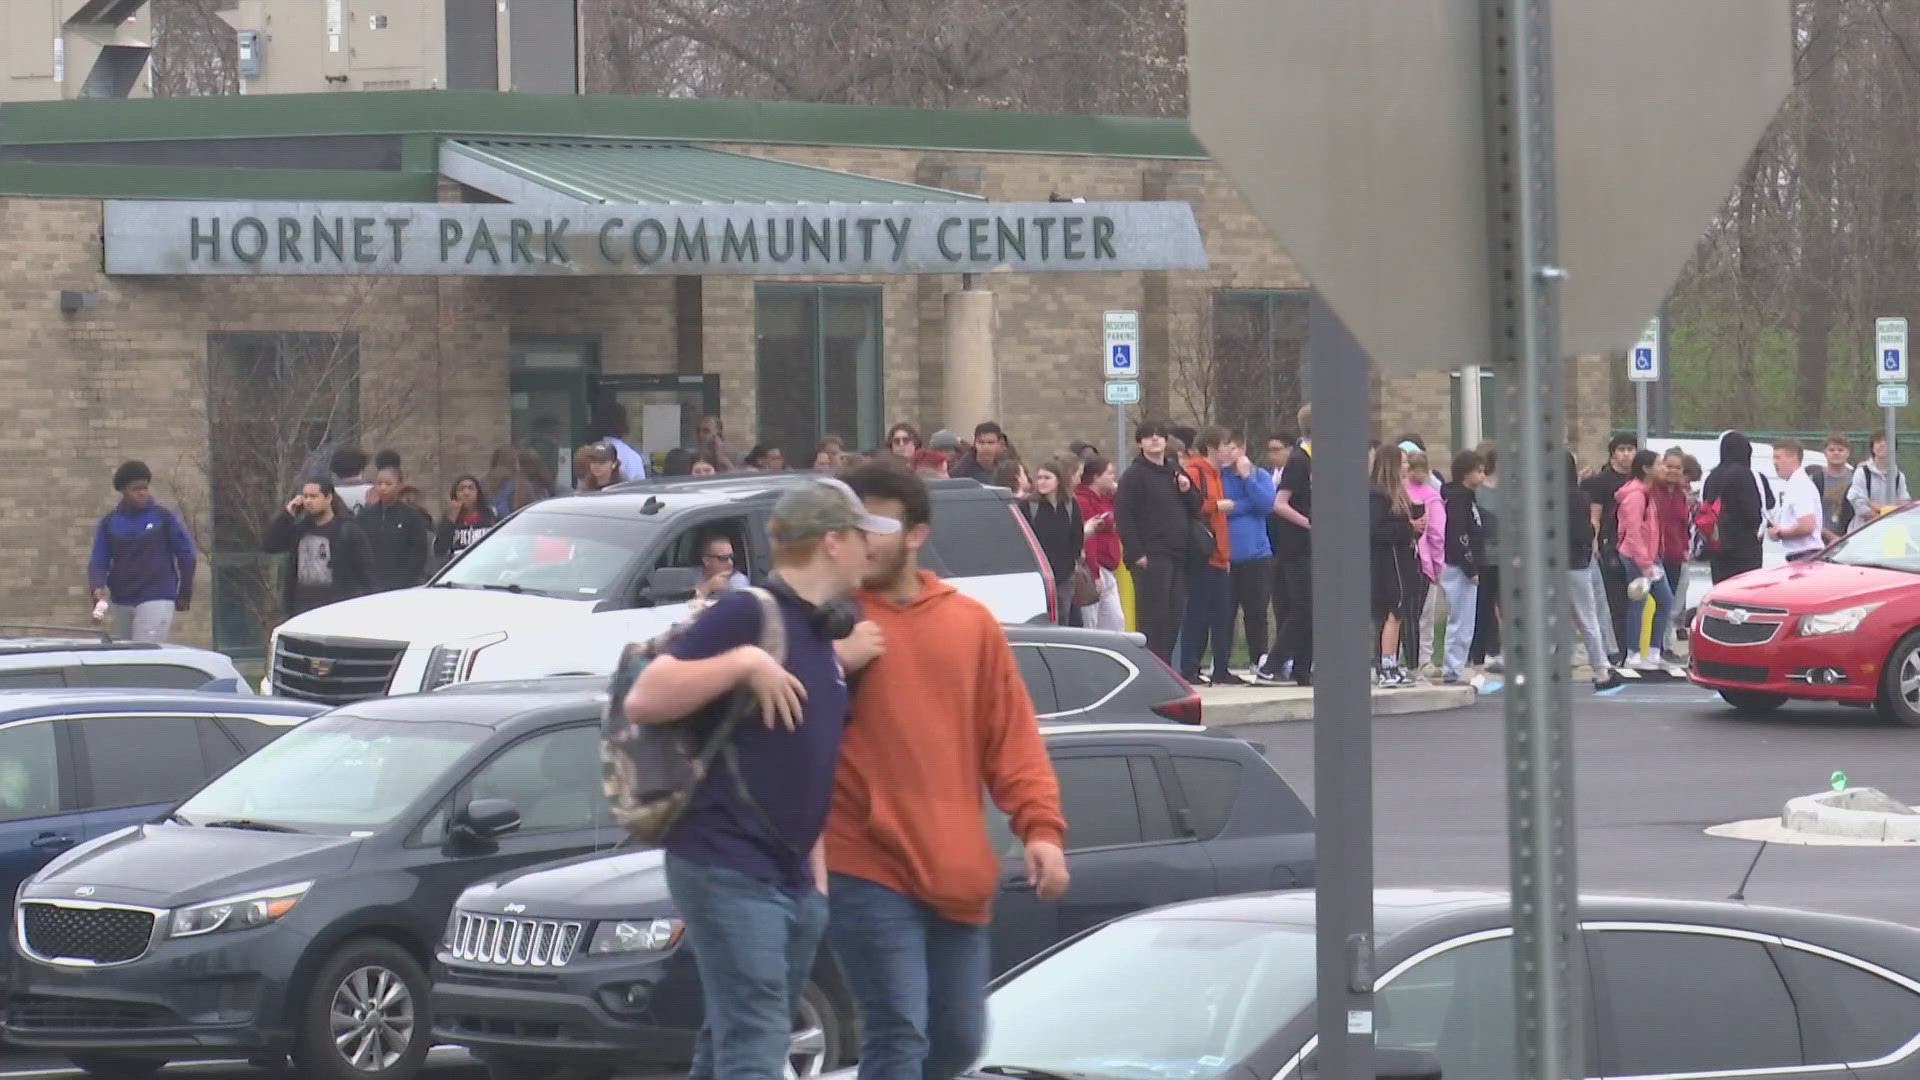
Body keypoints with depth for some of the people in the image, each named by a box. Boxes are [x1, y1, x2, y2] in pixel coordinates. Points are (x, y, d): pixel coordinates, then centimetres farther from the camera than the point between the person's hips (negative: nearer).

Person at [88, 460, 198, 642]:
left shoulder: (164, 518, -2)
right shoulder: (109, 523, 5)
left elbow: (187, 555, 5)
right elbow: (98, 561, 3)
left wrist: (184, 593, 7)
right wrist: (98, 588, -17)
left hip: (156, 601, -4)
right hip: (119, 603, 4)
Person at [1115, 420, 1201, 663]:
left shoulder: (1175, 472, 19)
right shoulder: (1134, 475, -3)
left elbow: (1195, 508, 21)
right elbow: (1123, 516, -10)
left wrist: (1187, 490, 0)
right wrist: (1136, 553, -16)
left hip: (1177, 555, 7)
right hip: (1151, 558, -7)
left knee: (1174, 614, 5)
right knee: (1152, 616, -11)